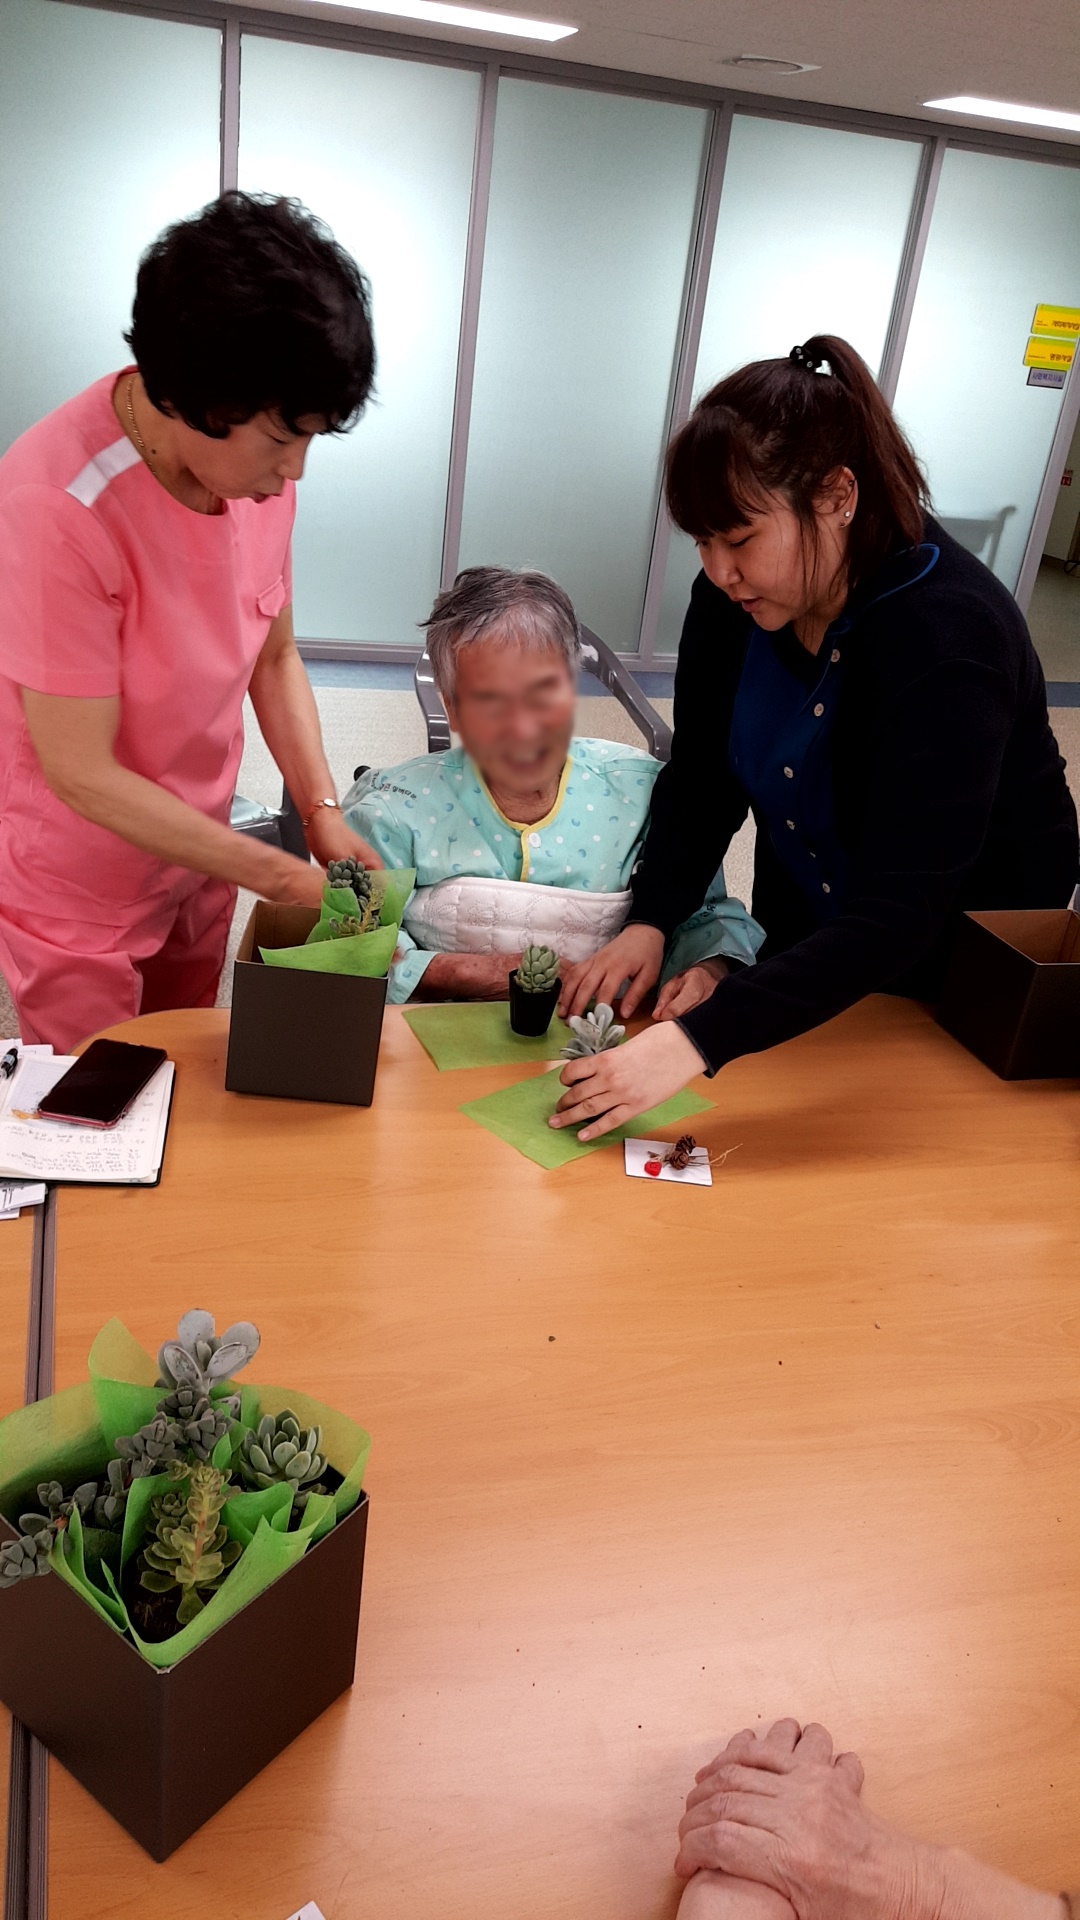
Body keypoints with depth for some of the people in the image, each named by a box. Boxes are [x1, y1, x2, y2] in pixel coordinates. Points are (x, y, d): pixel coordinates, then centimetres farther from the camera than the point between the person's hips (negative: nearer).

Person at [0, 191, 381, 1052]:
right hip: (75, 892, -5)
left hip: (198, 855, 6)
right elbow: (83, 773, -25)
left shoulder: (259, 462, -10)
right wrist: (283, 877, -23)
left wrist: (323, 813, -12)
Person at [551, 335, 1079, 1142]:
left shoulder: (949, 640, -34)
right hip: (798, 945, 5)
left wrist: (696, 1040, -48)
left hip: (956, 968, -5)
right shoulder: (737, 593, -16)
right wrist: (649, 921, -23)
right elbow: (704, 778, -6)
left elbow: (898, 917, -39)